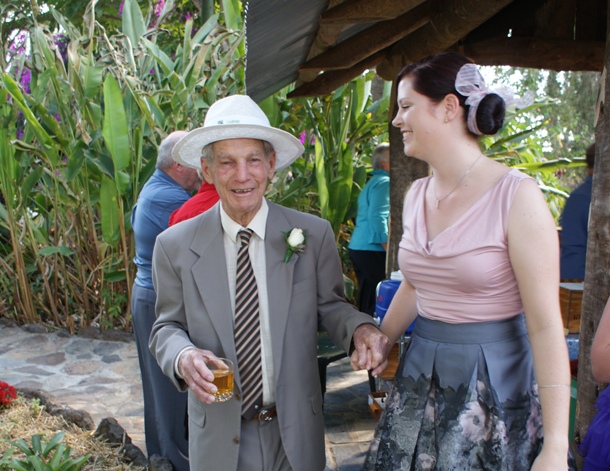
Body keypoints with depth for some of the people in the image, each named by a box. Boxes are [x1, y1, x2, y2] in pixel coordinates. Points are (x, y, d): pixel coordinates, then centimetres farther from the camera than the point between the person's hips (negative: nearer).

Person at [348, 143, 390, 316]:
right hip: (372, 250, -10)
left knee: (366, 299, 13)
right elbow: (378, 218, -20)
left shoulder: (373, 182, 20)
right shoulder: (384, 182, -10)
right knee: (375, 301, -8)